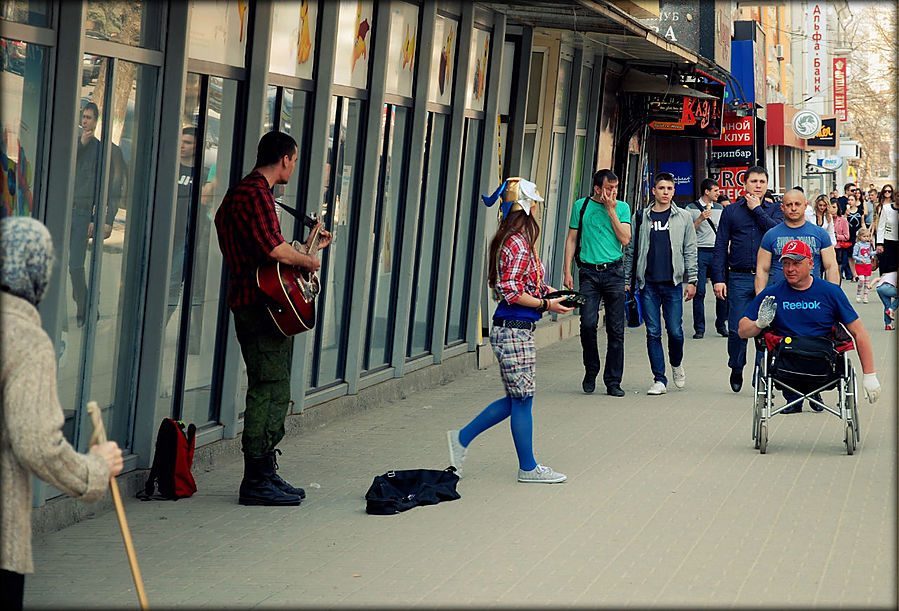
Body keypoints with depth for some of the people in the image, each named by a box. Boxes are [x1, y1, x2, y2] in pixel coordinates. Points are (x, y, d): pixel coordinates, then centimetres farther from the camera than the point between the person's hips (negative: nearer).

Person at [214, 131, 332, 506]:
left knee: (272, 392, 16)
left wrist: (310, 245, 30)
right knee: (270, 391, -9)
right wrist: (308, 261, -8)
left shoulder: (246, 191, 20)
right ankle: (256, 482, -6)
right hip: (261, 305, -11)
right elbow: (275, 250, -25)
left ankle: (265, 475, 23)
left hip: (255, 304, 11)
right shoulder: (255, 194, -15)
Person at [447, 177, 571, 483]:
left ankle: (462, 438, 22)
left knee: (516, 399, 15)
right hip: (514, 330, -10)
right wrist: (546, 304, -16)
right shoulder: (518, 244, -17)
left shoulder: (514, 241, 14)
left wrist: (549, 292, 12)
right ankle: (528, 468, 10)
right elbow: (510, 292, -21)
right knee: (522, 399, 0)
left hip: (515, 329, 10)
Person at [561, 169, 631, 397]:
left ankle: (613, 381, 5)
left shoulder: (622, 208, 7)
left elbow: (625, 240, -3)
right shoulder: (581, 206, 7)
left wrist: (611, 211, -6)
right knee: (588, 323, -11)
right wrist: (567, 271, 2)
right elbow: (572, 239, 9)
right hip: (589, 272, 0)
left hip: (614, 271, 1)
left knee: (616, 329, 0)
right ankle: (591, 371, 11)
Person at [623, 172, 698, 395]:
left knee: (675, 331, -4)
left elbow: (690, 251, 8)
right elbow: (630, 250, 11)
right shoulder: (640, 217, 8)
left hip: (673, 283, -1)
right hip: (648, 284, 1)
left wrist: (691, 280, 1)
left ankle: (676, 364, 26)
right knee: (653, 333, 0)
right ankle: (659, 379, 5)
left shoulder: (683, 218, 8)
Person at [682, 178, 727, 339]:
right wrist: (700, 219, -13)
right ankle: (699, 328, 1)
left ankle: (721, 325, 11)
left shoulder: (720, 208, 16)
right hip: (700, 253, -4)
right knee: (699, 292, -5)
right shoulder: (691, 209, 3)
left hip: (718, 253, 4)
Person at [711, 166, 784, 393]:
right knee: (737, 330, -3)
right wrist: (719, 278, -3)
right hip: (739, 278, 0)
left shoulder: (775, 210, 10)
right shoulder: (731, 211, 8)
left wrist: (757, 209, -5)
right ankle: (736, 370, 20)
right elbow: (720, 247, 5)